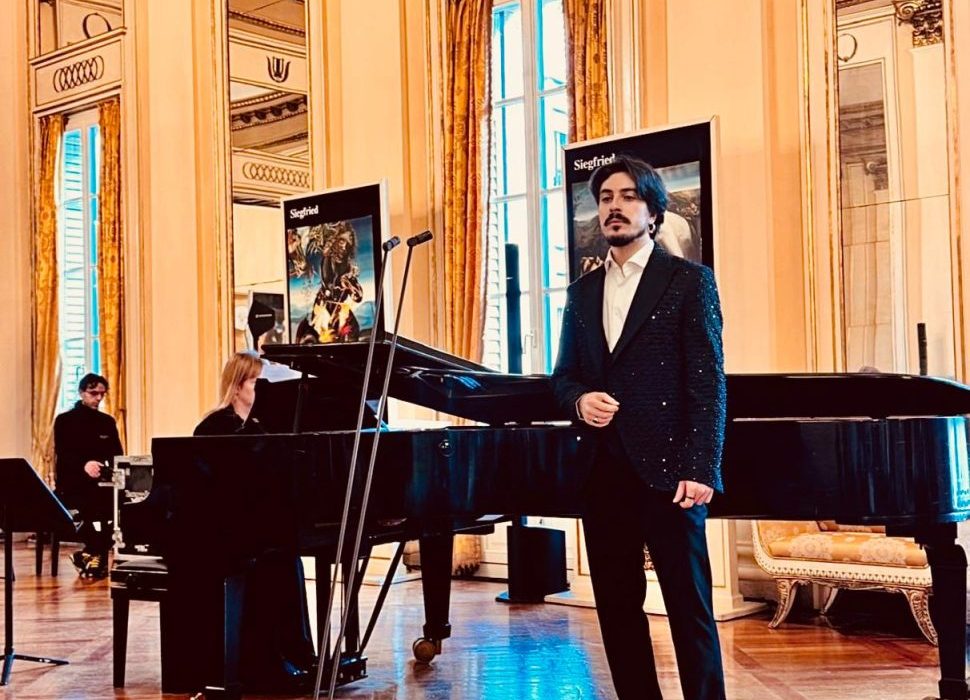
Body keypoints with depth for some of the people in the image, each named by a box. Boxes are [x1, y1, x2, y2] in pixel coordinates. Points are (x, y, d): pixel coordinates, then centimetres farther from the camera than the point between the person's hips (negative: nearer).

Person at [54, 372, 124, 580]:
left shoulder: (108, 422, 18)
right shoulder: (65, 421, 5)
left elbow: (118, 455, 13)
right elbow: (62, 455, -9)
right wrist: (84, 465, -29)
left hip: (103, 481, 4)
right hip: (73, 483, -4)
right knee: (97, 502, -34)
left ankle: (91, 554, -16)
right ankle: (97, 555, -18)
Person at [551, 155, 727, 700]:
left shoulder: (689, 281, 0)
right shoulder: (583, 292, 16)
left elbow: (708, 383, -6)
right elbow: (564, 374, 20)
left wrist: (699, 469, -15)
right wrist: (579, 399, -4)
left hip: (666, 467, -5)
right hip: (603, 470, 5)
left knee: (690, 607, -1)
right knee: (617, 606, 10)